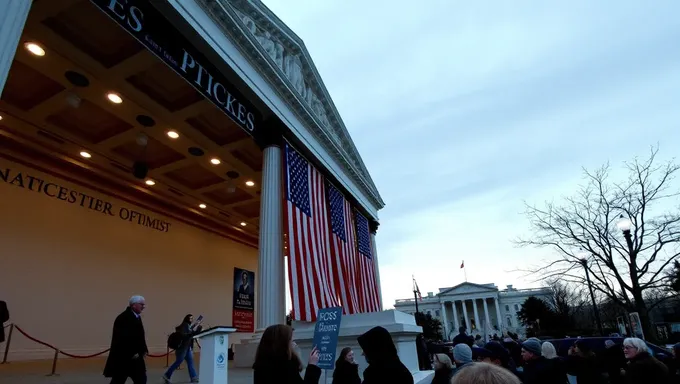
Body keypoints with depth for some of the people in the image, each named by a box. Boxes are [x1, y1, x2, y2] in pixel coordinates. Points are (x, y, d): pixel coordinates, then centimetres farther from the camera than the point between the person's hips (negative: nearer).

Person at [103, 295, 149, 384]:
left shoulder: (137, 317, 11)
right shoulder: (124, 318, -19)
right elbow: (123, 338, -25)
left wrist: (143, 350, 4)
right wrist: (131, 353, -21)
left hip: (134, 357, 9)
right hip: (122, 357, -9)